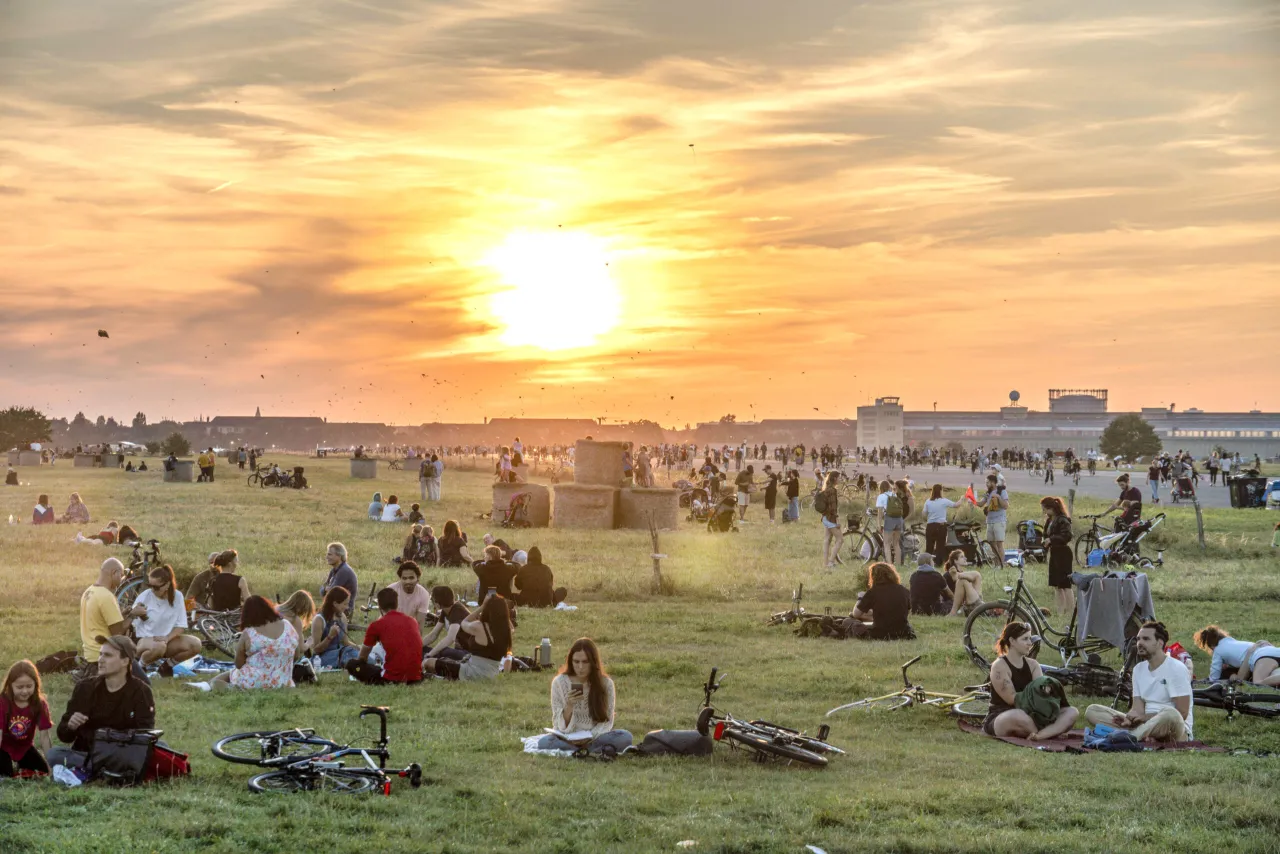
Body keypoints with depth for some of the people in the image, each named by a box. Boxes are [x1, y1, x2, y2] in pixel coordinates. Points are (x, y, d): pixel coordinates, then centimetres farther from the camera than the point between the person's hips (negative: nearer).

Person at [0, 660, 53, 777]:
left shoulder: (40, 704, -18)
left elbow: (44, 736, -17)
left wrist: (50, 762, -20)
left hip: (25, 747, 3)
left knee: (43, 771, -5)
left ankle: (21, 766, 23)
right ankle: (13, 765, 13)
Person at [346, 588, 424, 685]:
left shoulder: (376, 625, 0)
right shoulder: (412, 621, 12)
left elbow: (362, 658, 13)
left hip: (392, 677, -6)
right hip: (416, 677, 6)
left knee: (351, 664, 9)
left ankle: (381, 682, -7)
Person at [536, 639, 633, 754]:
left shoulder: (606, 683, -5)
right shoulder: (559, 682, -7)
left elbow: (607, 722, -1)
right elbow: (560, 726, -7)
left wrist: (590, 737, -19)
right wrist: (569, 706, -26)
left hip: (595, 737, 0)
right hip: (567, 738, 0)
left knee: (625, 737, -28)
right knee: (544, 742, -34)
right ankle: (599, 750, -25)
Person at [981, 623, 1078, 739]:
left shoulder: (1032, 665, 12)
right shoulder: (999, 666, -9)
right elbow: (1012, 699, -16)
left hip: (1029, 715, 7)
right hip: (1000, 719, -7)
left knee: (1072, 712, -14)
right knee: (1018, 716, -45)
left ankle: (1039, 735, -41)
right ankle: (1052, 732, -18)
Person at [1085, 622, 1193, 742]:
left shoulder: (1176, 668, -8)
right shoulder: (1139, 669, 13)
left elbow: (1182, 713, -13)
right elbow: (1138, 708, 6)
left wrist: (1145, 717, -14)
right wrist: (1130, 719, -18)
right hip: (1147, 725, 7)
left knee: (1170, 714, -43)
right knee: (1092, 711, -7)